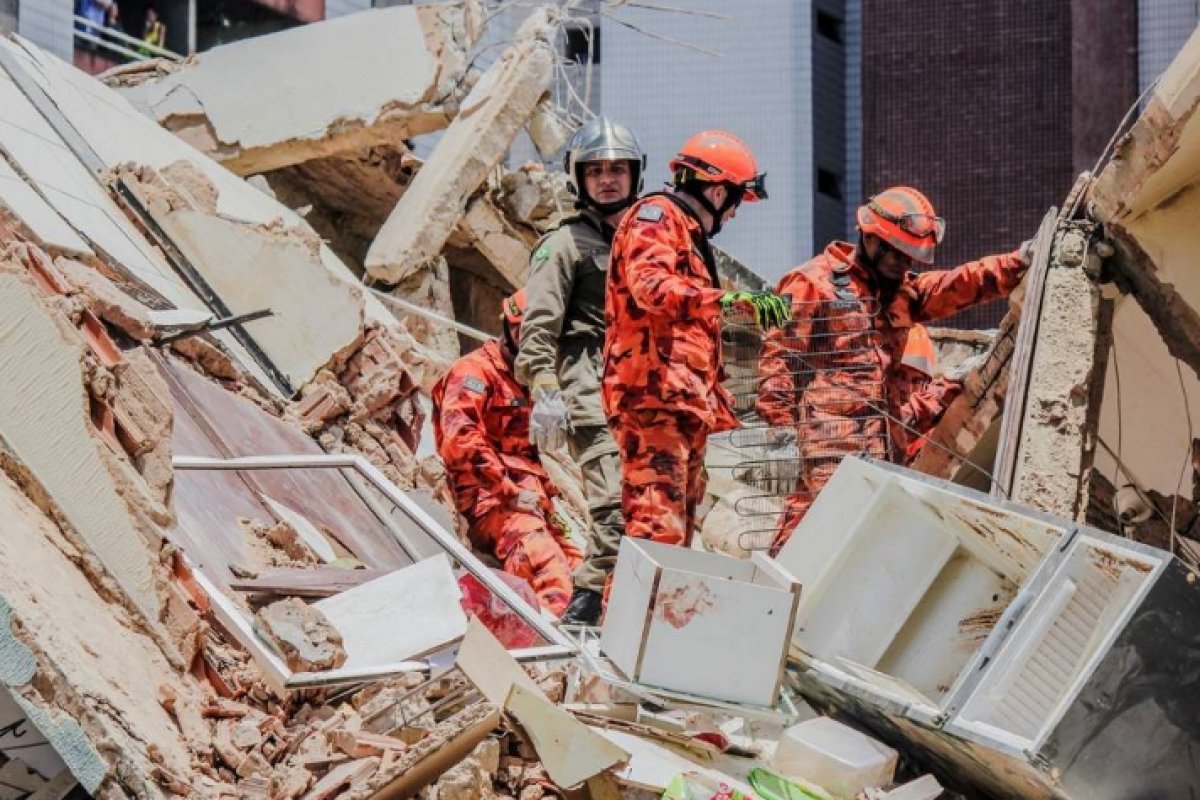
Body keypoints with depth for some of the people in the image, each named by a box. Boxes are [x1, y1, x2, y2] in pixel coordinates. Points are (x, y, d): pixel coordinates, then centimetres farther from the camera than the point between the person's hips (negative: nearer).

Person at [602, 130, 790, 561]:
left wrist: (718, 405, 25)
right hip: (654, 396, -11)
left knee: (679, 524, 10)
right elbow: (649, 285, -24)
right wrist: (728, 298, -36)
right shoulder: (656, 216, -2)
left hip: (685, 404, 11)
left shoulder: (690, 234, 29)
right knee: (658, 525, -20)